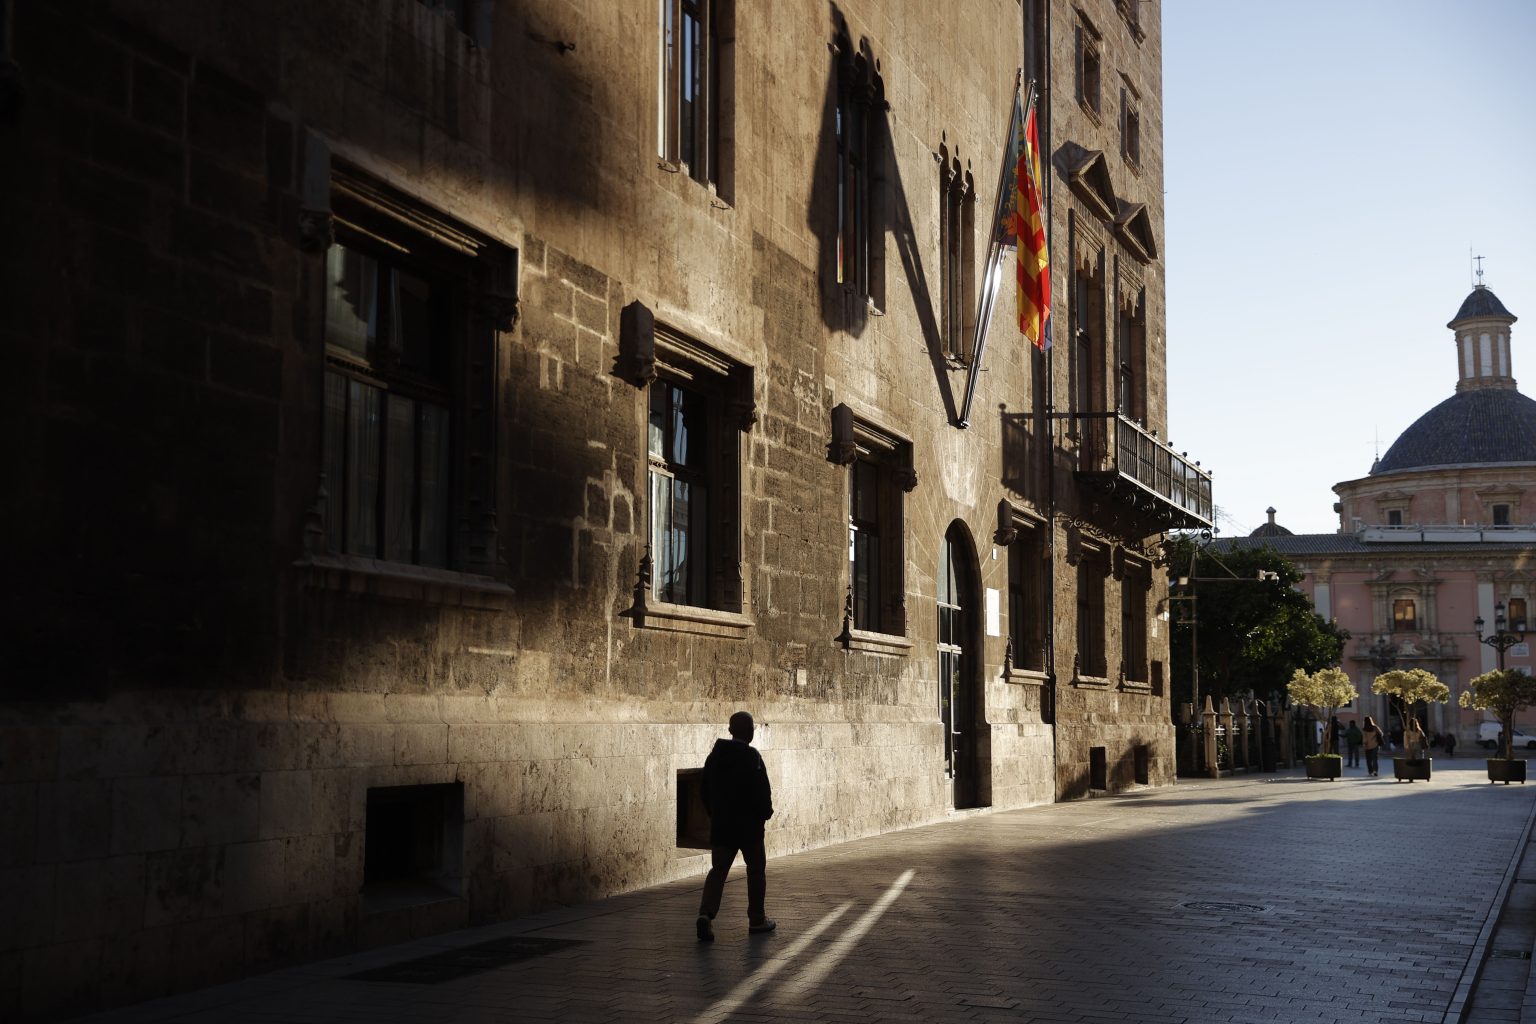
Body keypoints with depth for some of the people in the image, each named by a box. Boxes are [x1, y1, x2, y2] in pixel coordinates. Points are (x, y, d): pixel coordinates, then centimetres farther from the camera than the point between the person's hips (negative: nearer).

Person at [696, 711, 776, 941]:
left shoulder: (714, 756, 6)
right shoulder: (752, 757, -14)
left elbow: (706, 790, 11)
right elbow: (762, 792, -16)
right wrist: (765, 813, 1)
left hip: (720, 825, 5)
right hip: (749, 825, -5)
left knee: (718, 869, 4)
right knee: (756, 869, 11)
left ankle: (706, 913, -16)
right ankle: (757, 919, 17)